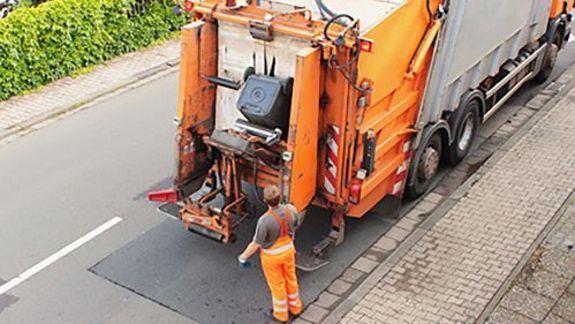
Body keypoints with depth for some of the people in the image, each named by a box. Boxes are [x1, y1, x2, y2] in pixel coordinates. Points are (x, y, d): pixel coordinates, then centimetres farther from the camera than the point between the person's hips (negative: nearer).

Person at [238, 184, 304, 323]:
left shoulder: (265, 220, -37)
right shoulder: (290, 209, -24)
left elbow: (256, 244, -24)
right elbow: (296, 225, -1)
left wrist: (243, 257, -7)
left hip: (271, 255, -4)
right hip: (288, 249, 4)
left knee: (276, 284, 19)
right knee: (290, 278, 28)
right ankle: (295, 307, 50)